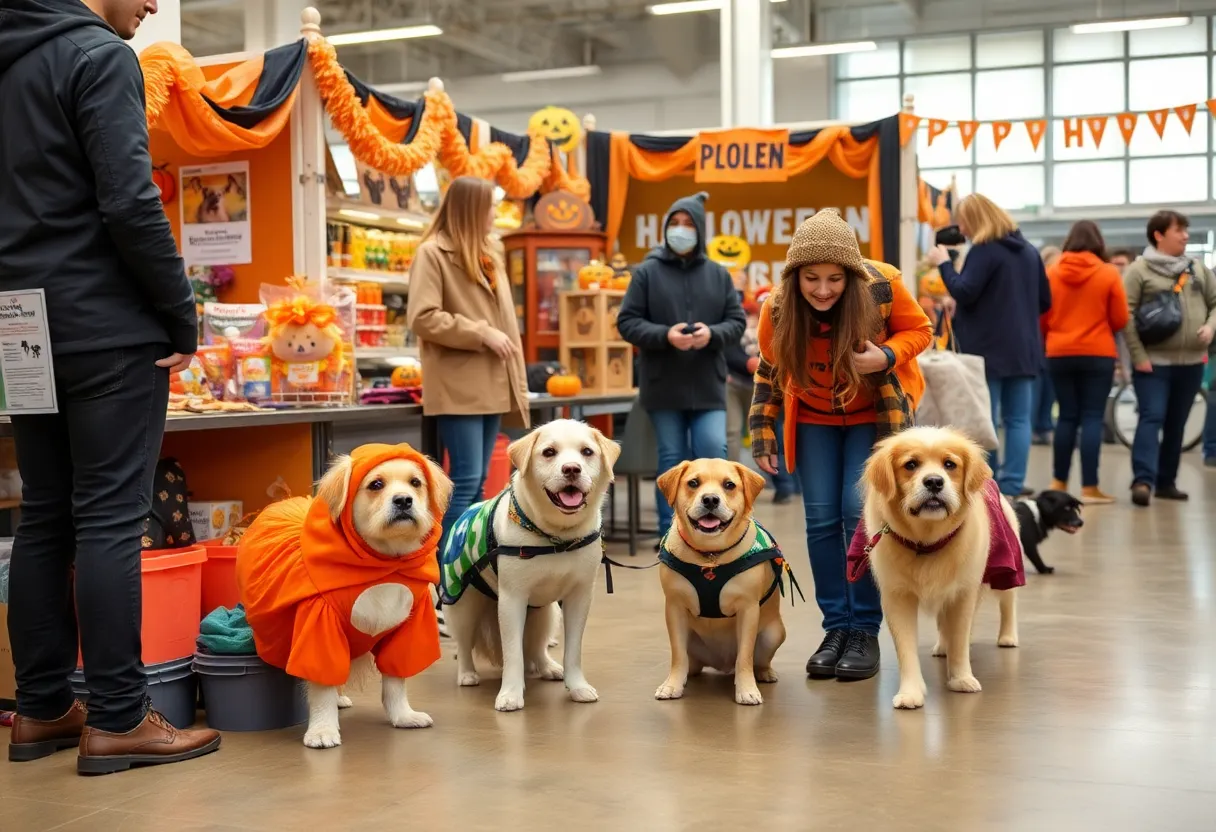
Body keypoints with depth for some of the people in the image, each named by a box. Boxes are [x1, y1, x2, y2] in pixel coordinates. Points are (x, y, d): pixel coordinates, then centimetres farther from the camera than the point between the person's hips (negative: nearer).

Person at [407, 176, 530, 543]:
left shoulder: (488, 253, 18)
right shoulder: (433, 253, -7)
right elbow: (422, 318, -17)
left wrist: (518, 384, 14)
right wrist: (481, 334, -16)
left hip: (492, 386, 8)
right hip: (459, 387, -8)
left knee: (477, 483, 9)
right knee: (465, 481, -10)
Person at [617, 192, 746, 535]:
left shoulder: (718, 274, 7)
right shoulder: (647, 272, 0)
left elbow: (737, 321, 6)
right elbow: (627, 322, -3)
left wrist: (713, 334, -15)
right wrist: (665, 335, -18)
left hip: (708, 384, 1)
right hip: (664, 384, -1)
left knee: (713, 452, -8)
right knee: (671, 460, 5)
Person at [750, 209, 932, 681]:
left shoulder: (881, 287, -26)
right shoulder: (778, 308, -19)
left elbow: (920, 330, -9)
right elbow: (769, 372, -3)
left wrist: (887, 355, -29)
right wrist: (763, 438, -3)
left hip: (875, 412, -2)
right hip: (814, 419, 2)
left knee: (861, 512, -12)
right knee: (821, 519, -1)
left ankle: (866, 631, 1)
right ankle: (836, 627, 12)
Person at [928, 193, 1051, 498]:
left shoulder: (984, 251, -10)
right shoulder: (1028, 250, 13)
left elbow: (963, 293, -17)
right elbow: (1045, 301, 16)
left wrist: (944, 263, -6)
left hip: (987, 350, -6)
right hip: (1023, 349, 6)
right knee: (1018, 420, 5)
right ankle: (1013, 486, 2)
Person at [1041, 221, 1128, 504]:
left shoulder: (1051, 272, 0)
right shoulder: (1109, 274, -4)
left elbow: (1041, 317, 4)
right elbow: (1120, 320, -1)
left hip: (1059, 354, 2)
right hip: (1098, 354, -2)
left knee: (1067, 417, 12)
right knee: (1092, 418, 1)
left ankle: (1059, 482, 18)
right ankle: (1089, 487, -1)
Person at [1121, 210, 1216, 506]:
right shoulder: (1139, 270, -4)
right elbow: (1126, 315, -9)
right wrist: (1138, 355, -14)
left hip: (1191, 361, 5)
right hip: (1153, 361, -5)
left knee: (1176, 424, 10)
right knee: (1152, 418, -14)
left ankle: (1166, 481, 19)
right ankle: (1143, 480, -19)